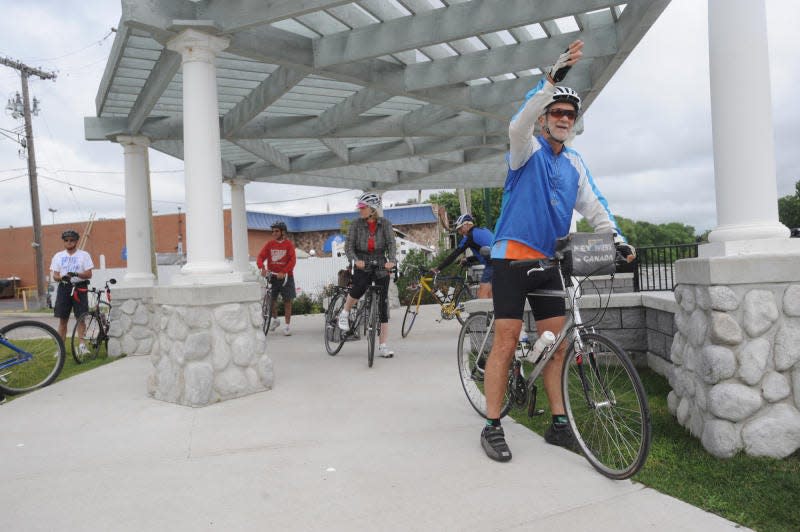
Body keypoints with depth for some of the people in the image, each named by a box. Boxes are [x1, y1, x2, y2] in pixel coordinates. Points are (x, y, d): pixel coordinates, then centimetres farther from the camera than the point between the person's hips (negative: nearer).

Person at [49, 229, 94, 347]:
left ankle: (82, 345, 2)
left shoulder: (84, 255, 3)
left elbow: (89, 274, -3)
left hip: (79, 288, -2)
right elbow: (54, 275, 5)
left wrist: (76, 274, -21)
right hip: (64, 288, 2)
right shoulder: (58, 256, 10)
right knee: (62, 320, 5)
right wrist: (62, 277, -17)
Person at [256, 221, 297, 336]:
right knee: (272, 299, 5)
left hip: (285, 276, -2)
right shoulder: (269, 244, 3)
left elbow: (292, 260, -12)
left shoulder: (289, 244, -3)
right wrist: (262, 268, -25)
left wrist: (283, 272, -25)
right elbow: (260, 256, -5)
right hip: (272, 275, 2)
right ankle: (275, 320, 29)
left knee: (287, 301, 1)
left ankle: (287, 325, 8)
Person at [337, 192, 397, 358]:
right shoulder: (356, 224, -1)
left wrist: (392, 260, -31)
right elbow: (348, 246, -7)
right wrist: (355, 260, -28)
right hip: (362, 265, -1)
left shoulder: (385, 224, -1)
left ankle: (383, 346, 3)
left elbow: (391, 244, -10)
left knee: (383, 304, -2)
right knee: (359, 287, -34)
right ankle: (345, 313, -4)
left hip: (381, 266, 1)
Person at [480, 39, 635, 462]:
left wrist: (616, 237, -6)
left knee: (556, 344, 7)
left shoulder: (574, 163, 15)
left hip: (548, 262, 6)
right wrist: (552, 79, -34)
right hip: (512, 257, -6)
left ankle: (558, 424, 17)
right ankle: (492, 427, 3)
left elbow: (593, 204, 10)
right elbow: (519, 124, -24)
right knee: (506, 343, -6)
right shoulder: (528, 150, -2)